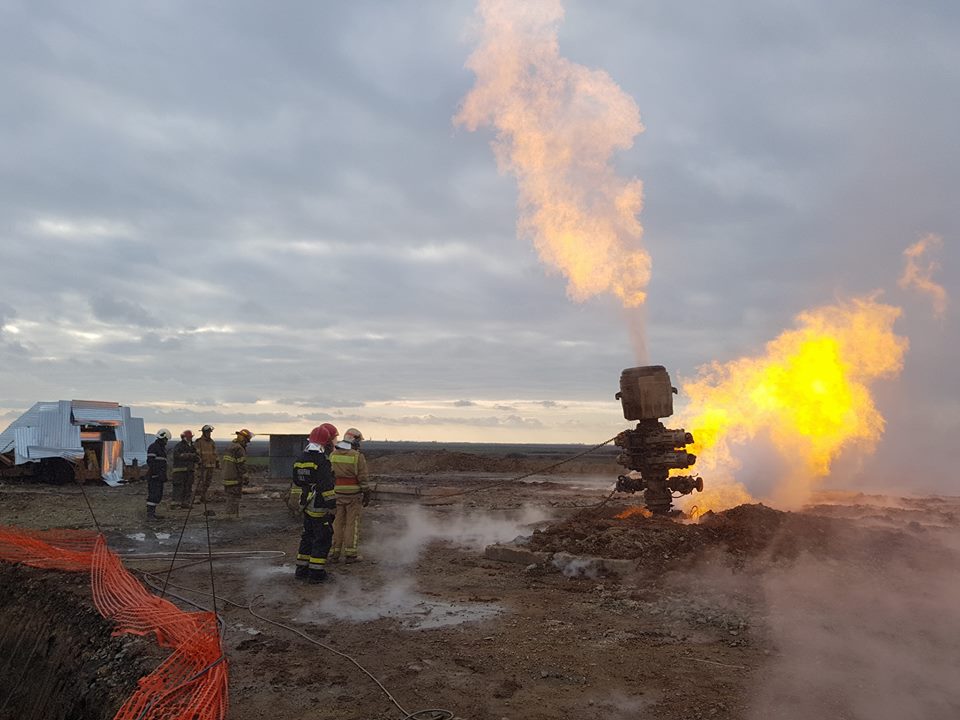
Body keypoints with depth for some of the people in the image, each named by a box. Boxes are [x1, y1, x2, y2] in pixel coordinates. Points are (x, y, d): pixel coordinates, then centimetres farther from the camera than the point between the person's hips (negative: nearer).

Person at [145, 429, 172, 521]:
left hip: (159, 476, 10)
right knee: (154, 494, -12)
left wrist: (164, 475, 21)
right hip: (154, 476, -10)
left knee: (159, 495, 9)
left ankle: (153, 513, 14)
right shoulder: (153, 447, -11)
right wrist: (157, 473, -23)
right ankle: (149, 514, -11)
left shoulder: (162, 448, 20)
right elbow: (150, 462, -19)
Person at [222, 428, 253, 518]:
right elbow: (241, 465, -19)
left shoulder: (230, 447, 13)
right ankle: (233, 515, 1)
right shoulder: (239, 449, -17)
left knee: (230, 495, 16)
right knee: (235, 496, -2)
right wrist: (245, 477, -14)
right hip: (236, 477, -9)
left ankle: (229, 513, 21)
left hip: (227, 476, 9)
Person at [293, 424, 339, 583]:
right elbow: (327, 486, -21)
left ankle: (302, 570, 23)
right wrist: (332, 507, -17)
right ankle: (316, 573, 3)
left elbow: (297, 481, 17)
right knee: (323, 539, 0)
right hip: (320, 507, -9)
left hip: (307, 506, 9)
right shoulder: (321, 461, -19)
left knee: (308, 537, 18)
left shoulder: (302, 459, 9)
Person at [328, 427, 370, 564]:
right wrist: (366, 495, -1)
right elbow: (362, 478, -9)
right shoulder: (358, 456, -10)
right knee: (352, 524, 4)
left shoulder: (332, 455, 3)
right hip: (353, 494, -4)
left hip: (337, 494, 4)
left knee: (337, 524, 10)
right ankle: (351, 554, 8)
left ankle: (334, 554, 11)